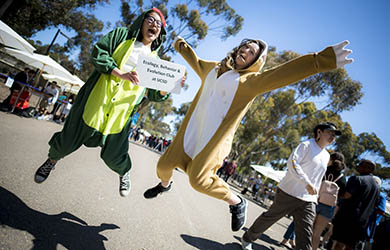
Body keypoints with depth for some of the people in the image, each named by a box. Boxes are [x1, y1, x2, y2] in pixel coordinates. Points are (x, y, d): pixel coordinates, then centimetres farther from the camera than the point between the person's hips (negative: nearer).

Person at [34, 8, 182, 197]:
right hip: (96, 100, -1)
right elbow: (98, 52, -4)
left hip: (121, 112, 1)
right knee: (69, 141, 10)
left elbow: (153, 94, 8)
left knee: (113, 156, 3)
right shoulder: (122, 35, 7)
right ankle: (52, 160, 44)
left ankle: (123, 173, 38)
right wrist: (120, 73, -18)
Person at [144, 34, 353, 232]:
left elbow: (283, 73, -19)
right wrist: (182, 46, 48)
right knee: (164, 165, 9)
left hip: (216, 138, -6)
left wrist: (323, 59, -31)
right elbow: (196, 63, 35)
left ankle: (237, 203, 9)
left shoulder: (252, 80, -4)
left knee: (198, 179, -17)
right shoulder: (214, 68, 15)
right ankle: (164, 185, 46)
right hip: (191, 129, 6)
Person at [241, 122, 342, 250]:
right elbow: (292, 163, -21)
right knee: (269, 218, 6)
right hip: (288, 193, -6)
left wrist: (315, 196, 22)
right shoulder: (306, 145, -5)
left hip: (308, 201, 6)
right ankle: (247, 239, 28)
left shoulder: (326, 156, 18)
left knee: (305, 235, -1)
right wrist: (307, 183, -29)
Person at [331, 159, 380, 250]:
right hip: (362, 224, 8)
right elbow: (373, 206, 23)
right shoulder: (376, 187, 18)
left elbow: (346, 196, -19)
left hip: (347, 219, -7)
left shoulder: (357, 179, -8)